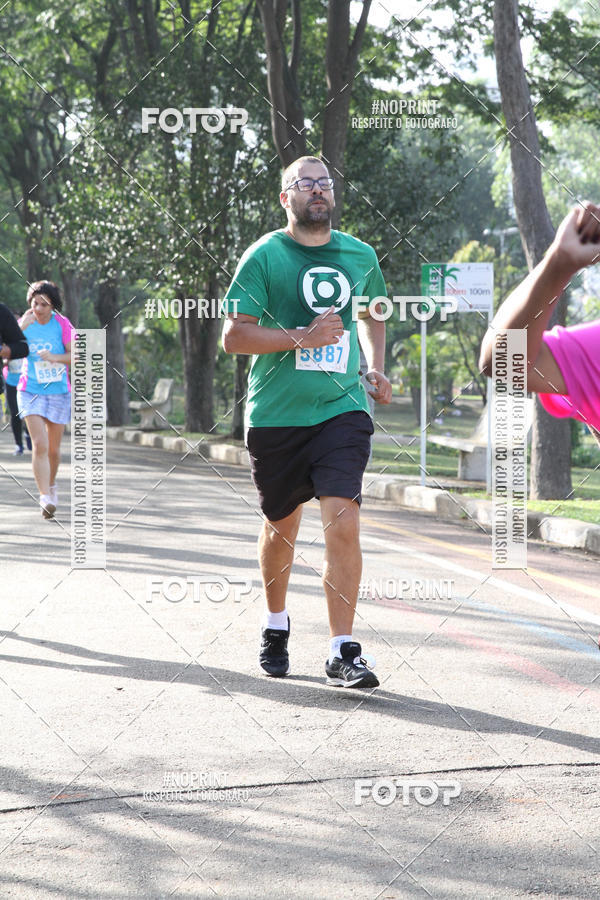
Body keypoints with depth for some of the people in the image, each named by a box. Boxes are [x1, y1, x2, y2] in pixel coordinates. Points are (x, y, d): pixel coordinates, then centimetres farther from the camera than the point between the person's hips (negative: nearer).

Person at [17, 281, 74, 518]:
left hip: (58, 392, 1)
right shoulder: (25, 323, -4)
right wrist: (22, 328, -24)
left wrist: (53, 357, -26)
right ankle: (45, 498, -20)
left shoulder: (62, 324, -7)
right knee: (40, 445, -17)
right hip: (31, 392, -1)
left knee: (53, 448, 12)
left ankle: (51, 484, 39)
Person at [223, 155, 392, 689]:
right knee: (281, 527, 12)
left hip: (342, 409, 1)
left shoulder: (360, 255, 10)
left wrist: (375, 367, 13)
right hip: (275, 415, -1)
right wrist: (302, 337, -18)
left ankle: (343, 651, -11)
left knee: (343, 522, -14)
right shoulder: (265, 256, -3)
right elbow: (234, 335, -8)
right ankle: (275, 625, 38)